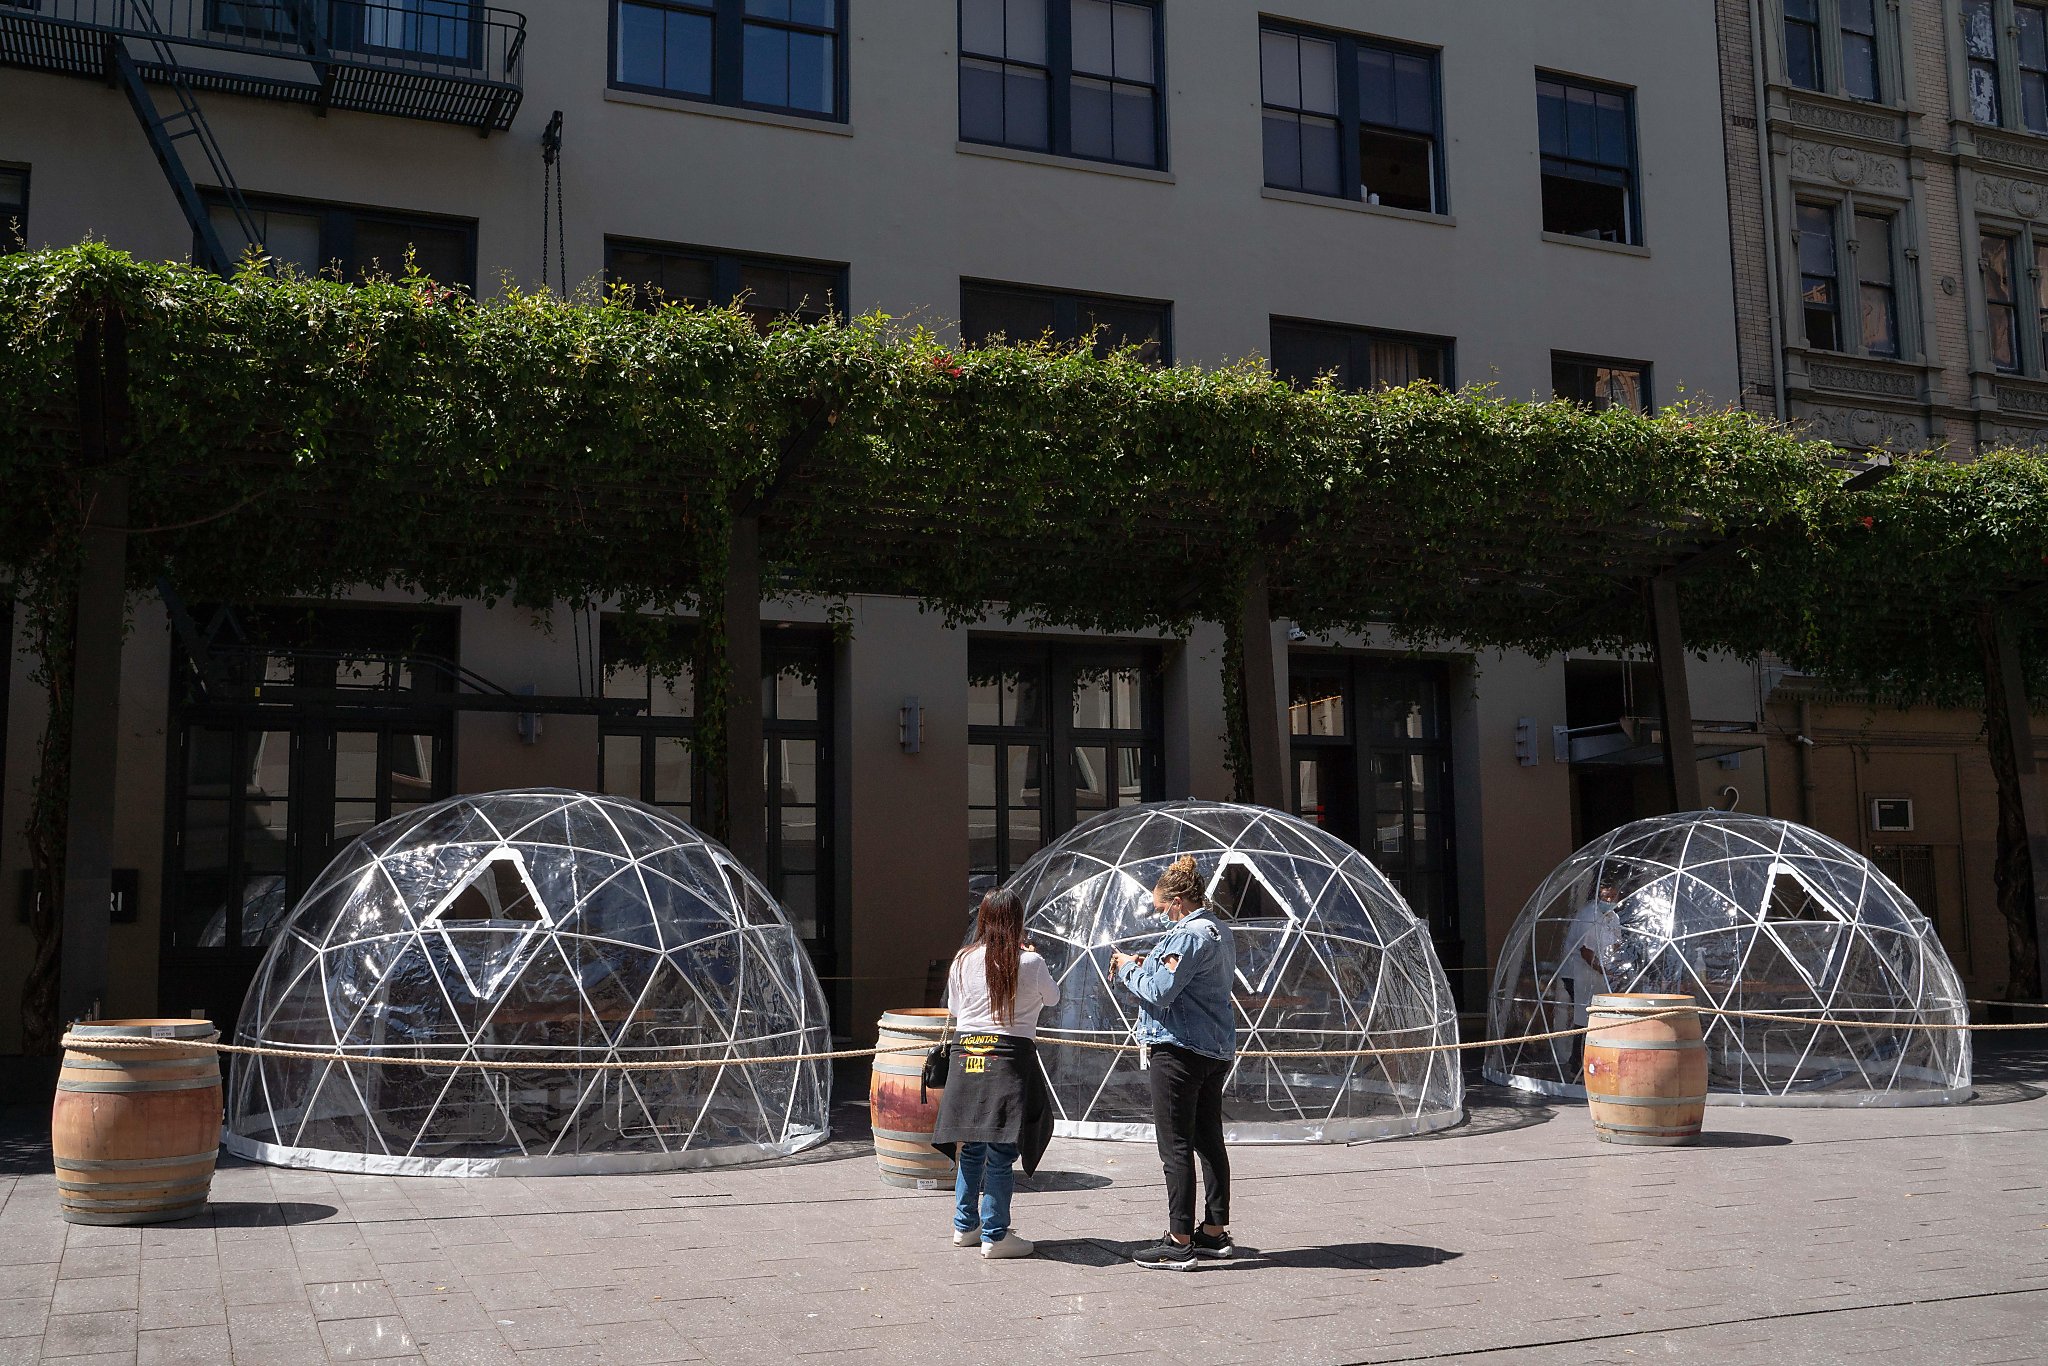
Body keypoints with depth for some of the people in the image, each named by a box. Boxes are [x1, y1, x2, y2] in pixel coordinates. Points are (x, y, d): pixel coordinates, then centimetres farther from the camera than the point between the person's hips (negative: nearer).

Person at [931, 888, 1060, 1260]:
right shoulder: (1030, 963, -7)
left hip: (966, 1054, 5)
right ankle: (995, 1236, 3)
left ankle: (966, 1226, 25)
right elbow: (1052, 997, 12)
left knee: (971, 1148, 15)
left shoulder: (963, 960, 3)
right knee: (1001, 1152, 0)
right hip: (1009, 1059, -5)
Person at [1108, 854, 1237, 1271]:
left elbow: (1159, 993, -21)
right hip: (1215, 1050, 10)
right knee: (1209, 1140, 15)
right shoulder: (1219, 931, 15)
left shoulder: (1189, 935, -17)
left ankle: (1179, 1242, -3)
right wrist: (1146, 966, 9)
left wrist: (1129, 969, -4)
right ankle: (1215, 1232, 22)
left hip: (1180, 1050, -10)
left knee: (1175, 1146, -5)